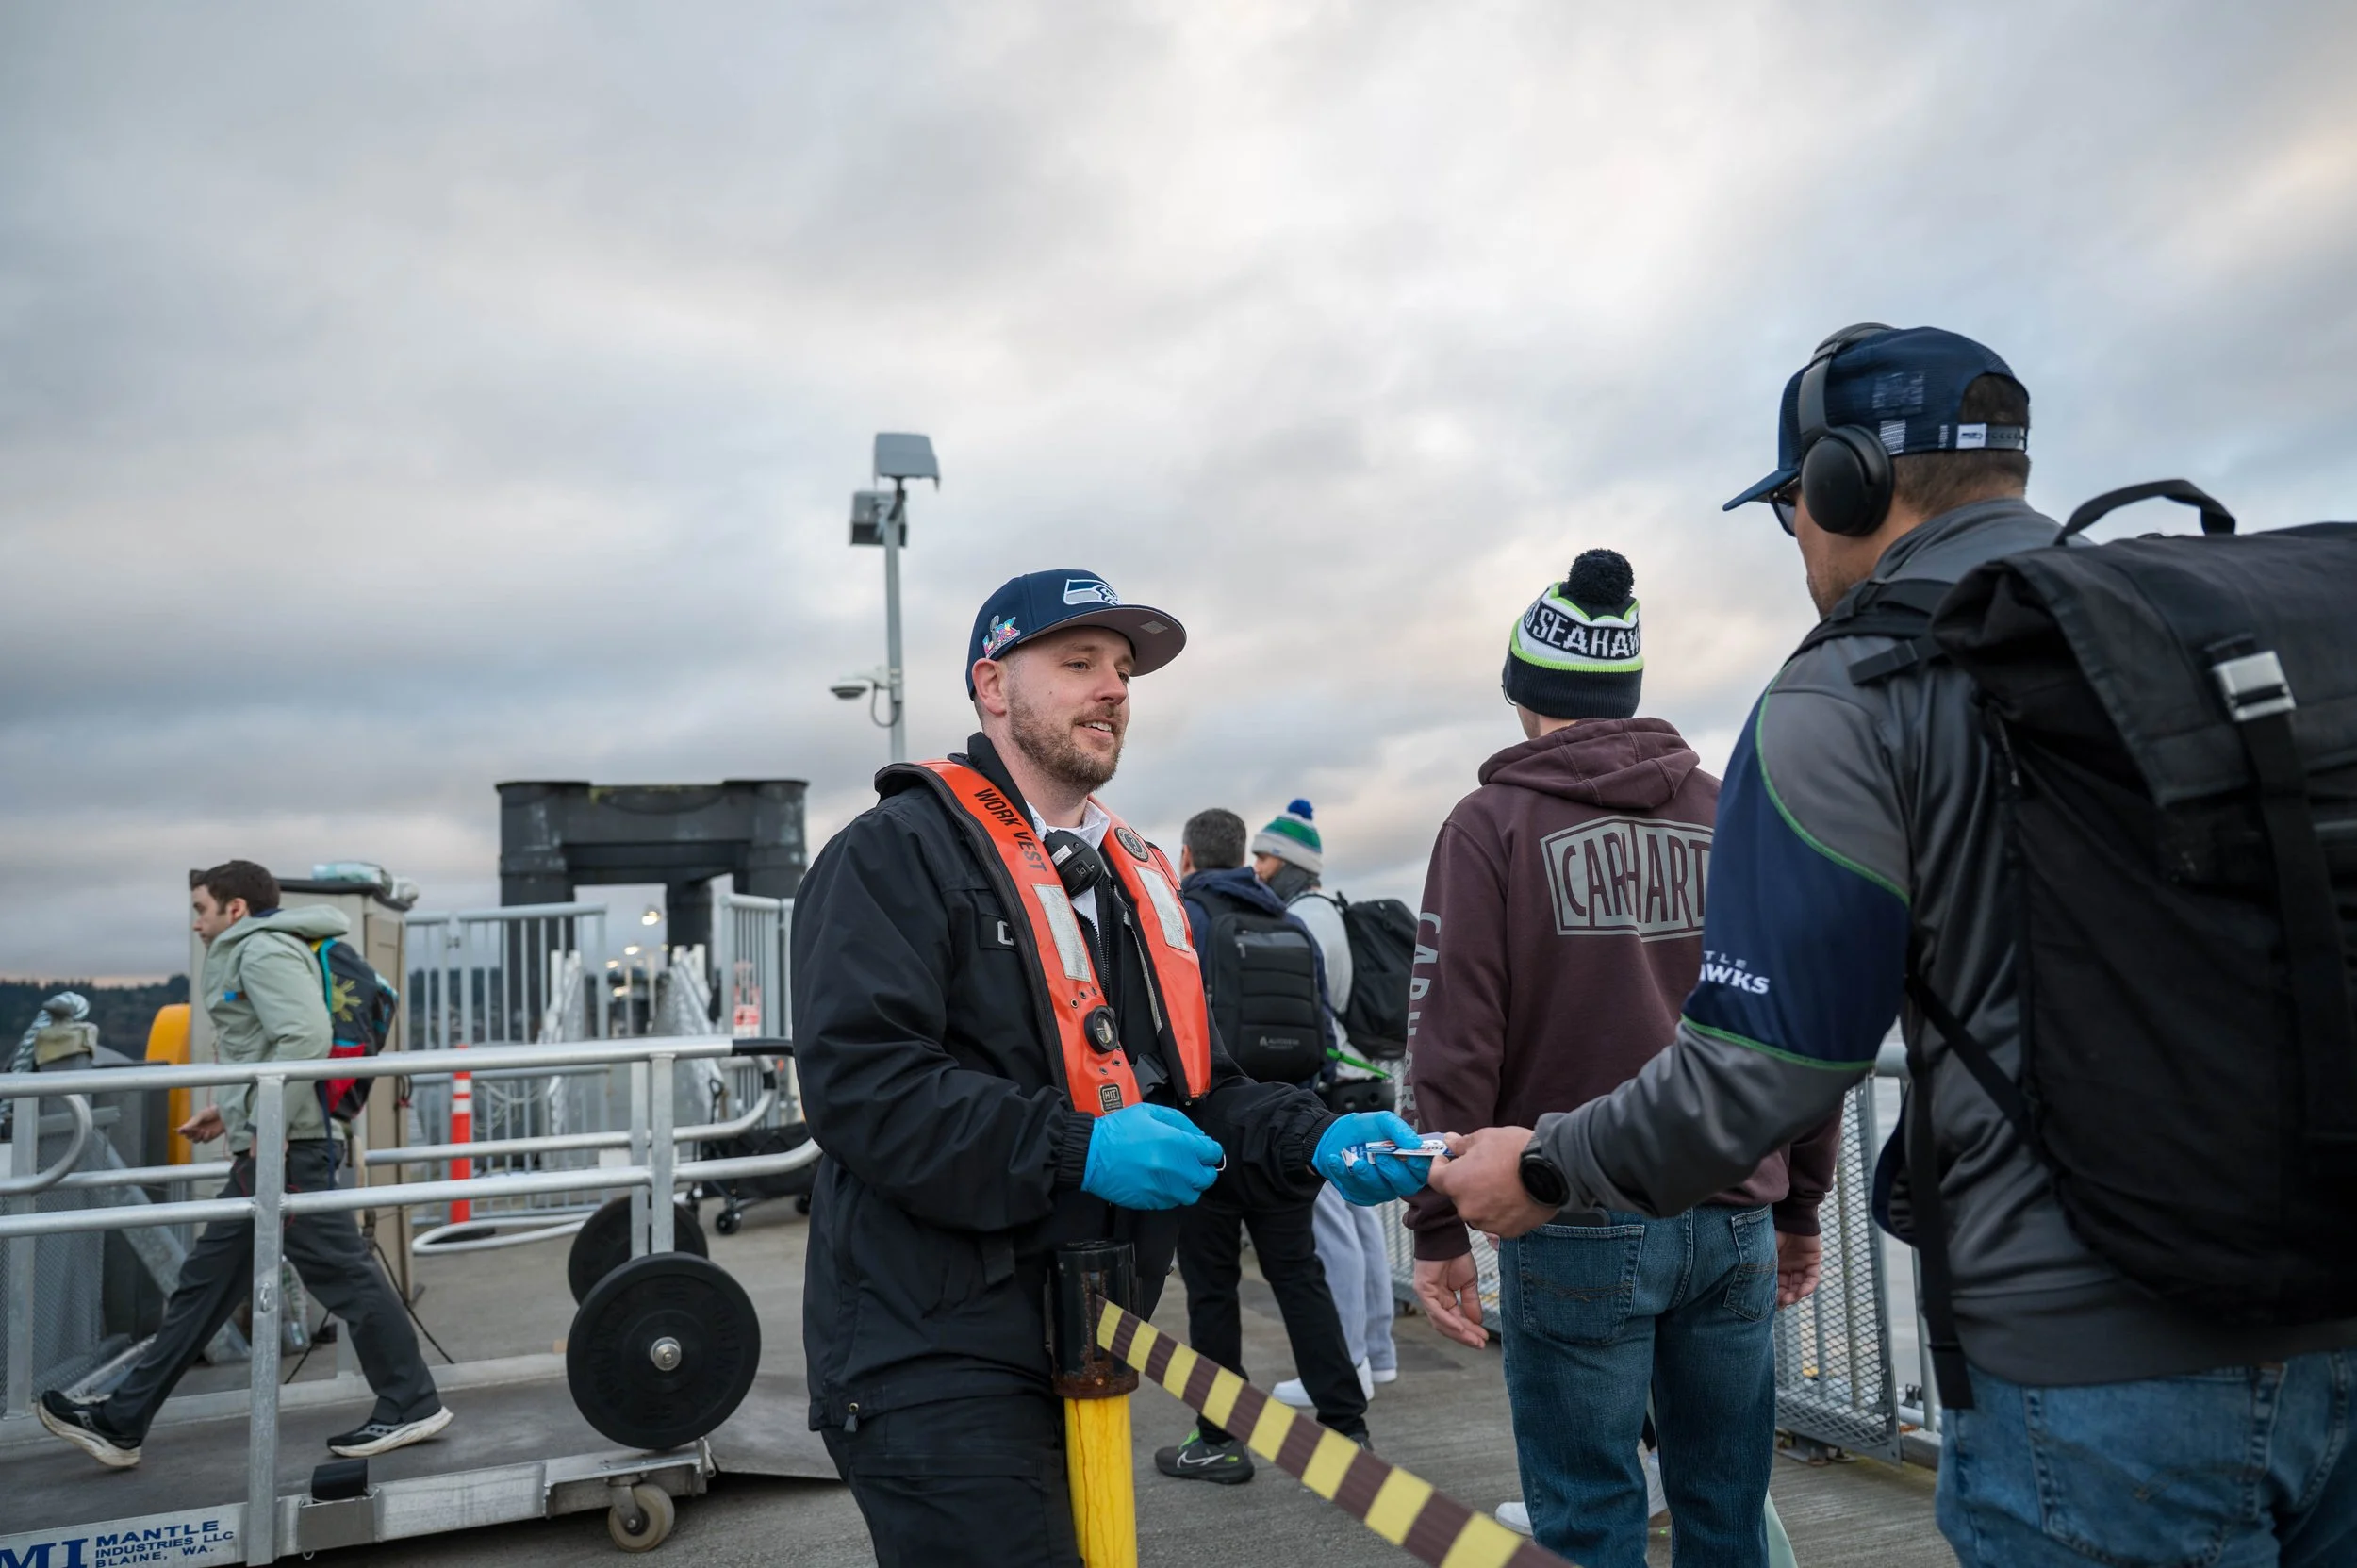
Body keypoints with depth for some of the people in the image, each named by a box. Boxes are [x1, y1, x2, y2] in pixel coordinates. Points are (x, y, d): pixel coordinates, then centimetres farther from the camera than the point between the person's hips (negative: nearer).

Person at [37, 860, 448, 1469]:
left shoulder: (262, 948, -9)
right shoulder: (250, 952, 23)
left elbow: (307, 1036, -23)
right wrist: (232, 1110, 21)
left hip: (286, 1144, -11)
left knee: (341, 1271, -6)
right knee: (206, 1280, 13)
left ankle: (411, 1406, 1)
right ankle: (121, 1423, 20)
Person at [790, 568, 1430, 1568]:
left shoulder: (1135, 878, 16)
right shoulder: (898, 854, -9)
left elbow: (1195, 1086, 16)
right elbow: (857, 1084, -21)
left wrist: (1317, 1143, -3)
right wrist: (1077, 1152, -26)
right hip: (936, 1363, -8)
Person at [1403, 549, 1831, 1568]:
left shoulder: (1492, 824, -5)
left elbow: (1456, 1039, -11)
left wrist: (1439, 1226, -5)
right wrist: (1801, 1205, 17)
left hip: (1575, 1230, -4)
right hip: (1735, 1224, 4)